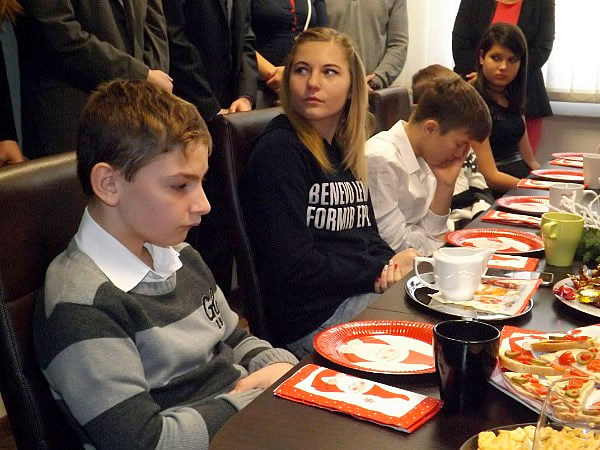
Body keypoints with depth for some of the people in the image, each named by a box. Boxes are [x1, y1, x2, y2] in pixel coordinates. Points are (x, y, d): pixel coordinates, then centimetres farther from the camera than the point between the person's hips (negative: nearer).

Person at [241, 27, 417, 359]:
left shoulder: (345, 151, 13)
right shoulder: (278, 151, -13)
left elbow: (365, 232, 14)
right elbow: (293, 266, -18)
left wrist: (391, 263, -8)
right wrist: (379, 271, -11)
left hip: (362, 293, 8)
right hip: (312, 317, -8)